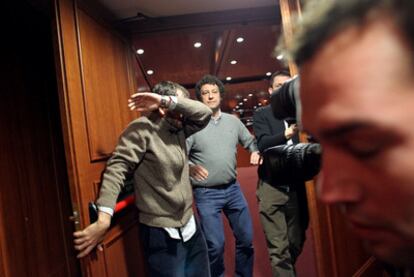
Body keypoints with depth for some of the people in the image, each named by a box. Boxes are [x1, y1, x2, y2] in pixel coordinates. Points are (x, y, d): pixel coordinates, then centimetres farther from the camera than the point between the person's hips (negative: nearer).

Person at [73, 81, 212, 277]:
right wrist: (104, 219, -33)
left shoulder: (180, 130, 7)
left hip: (190, 227, 7)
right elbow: (117, 167, -23)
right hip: (162, 234, -7)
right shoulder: (142, 128, -14)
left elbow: (204, 113, -4)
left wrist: (167, 99, -16)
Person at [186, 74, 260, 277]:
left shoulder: (233, 121, 5)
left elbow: (250, 141, 15)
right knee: (215, 245, 1)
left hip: (233, 188, 5)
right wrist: (190, 167, -33)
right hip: (206, 193, -4)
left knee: (246, 238, 14)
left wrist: (256, 152, -7)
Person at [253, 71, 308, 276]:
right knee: (278, 248, -2)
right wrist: (286, 134, -29)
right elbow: (263, 144, -13)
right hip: (272, 186, -3)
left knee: (297, 243, 15)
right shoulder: (262, 114, 3)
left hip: (297, 186, 3)